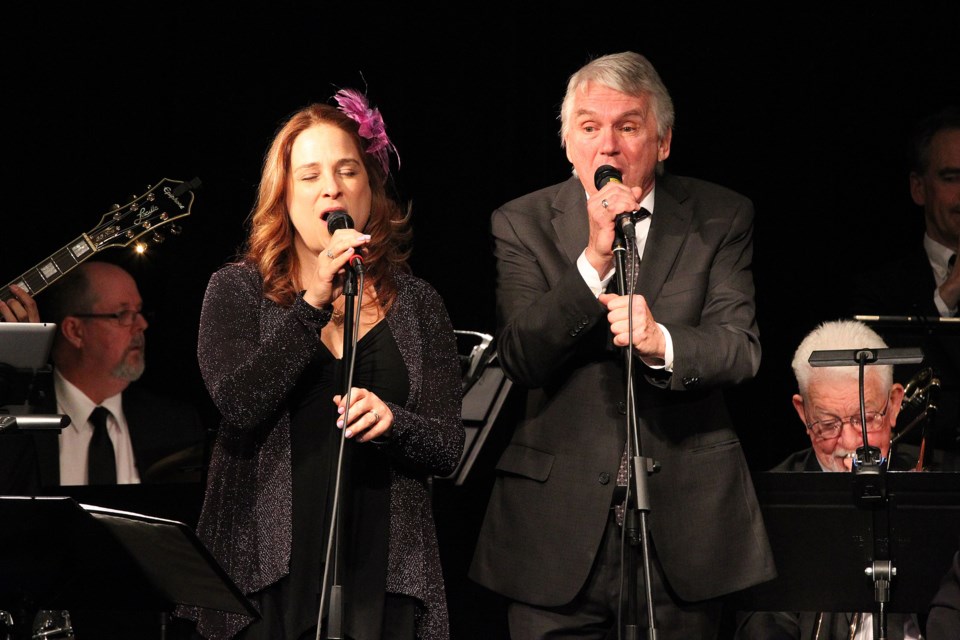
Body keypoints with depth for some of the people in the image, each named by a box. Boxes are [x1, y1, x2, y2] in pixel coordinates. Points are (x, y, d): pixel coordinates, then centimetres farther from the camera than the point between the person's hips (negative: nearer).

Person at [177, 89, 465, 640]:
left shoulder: (416, 304, 11)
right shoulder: (237, 291, 6)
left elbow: (448, 449, 4)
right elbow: (237, 404, -11)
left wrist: (392, 421, -18)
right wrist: (315, 303, -17)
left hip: (383, 571, 2)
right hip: (267, 571, -1)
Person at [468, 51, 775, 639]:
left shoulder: (722, 218, 4)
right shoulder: (522, 225, 4)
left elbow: (741, 348, -7)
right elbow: (520, 360, -9)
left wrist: (662, 344, -28)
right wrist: (594, 259, -20)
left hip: (684, 519, 0)